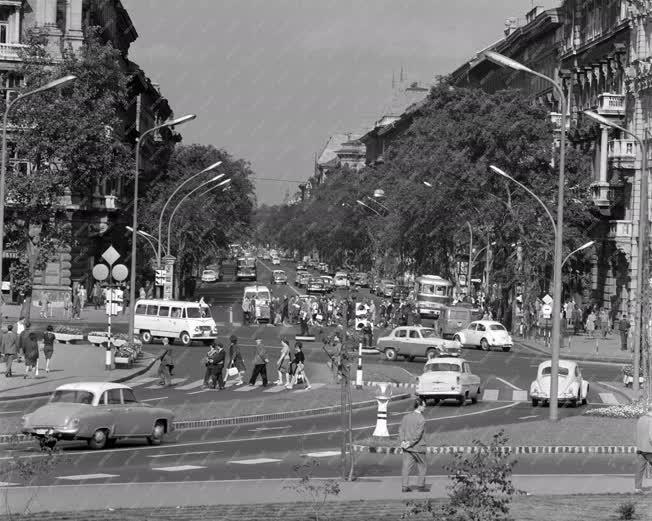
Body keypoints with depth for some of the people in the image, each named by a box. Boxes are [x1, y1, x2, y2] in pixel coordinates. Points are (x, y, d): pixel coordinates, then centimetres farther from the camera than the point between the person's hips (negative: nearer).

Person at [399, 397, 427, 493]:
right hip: (418, 448, -5)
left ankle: (405, 486, 0)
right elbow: (418, 434, -19)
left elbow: (401, 429, 0)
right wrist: (410, 444, -13)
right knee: (422, 467, 11)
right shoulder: (421, 420, -14)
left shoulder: (406, 417, 5)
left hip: (407, 448, 5)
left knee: (406, 467, 5)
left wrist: (402, 441, -7)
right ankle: (421, 486, 15)